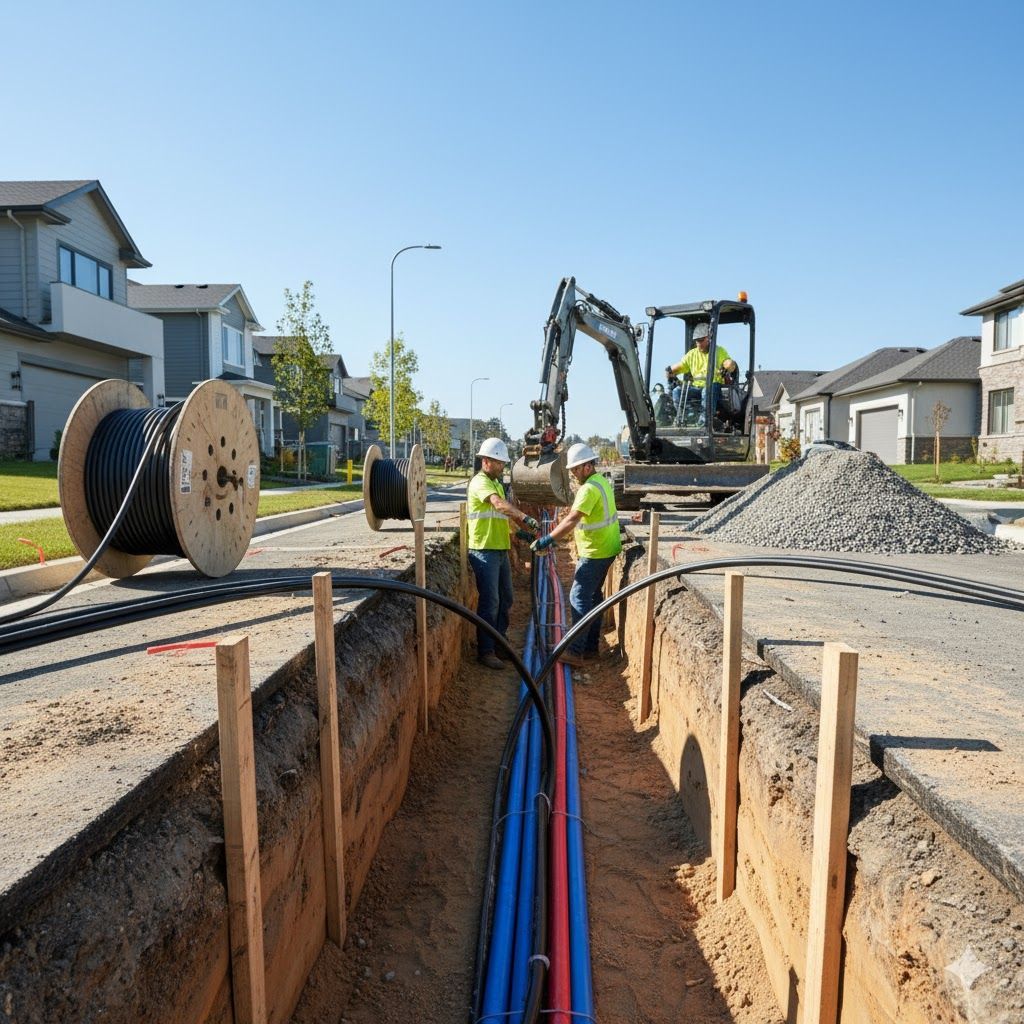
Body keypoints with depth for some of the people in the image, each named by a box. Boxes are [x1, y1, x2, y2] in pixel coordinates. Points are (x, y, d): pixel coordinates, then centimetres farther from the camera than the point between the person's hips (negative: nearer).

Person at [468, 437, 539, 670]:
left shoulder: (497, 484, 18)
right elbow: (499, 504, -31)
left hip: (501, 550, 9)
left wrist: (525, 529, 9)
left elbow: (505, 513, 21)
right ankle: (485, 651, 4)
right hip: (484, 551, -9)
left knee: (505, 600, 14)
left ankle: (499, 644, 25)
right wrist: (525, 518, -42)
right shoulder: (480, 482, -13)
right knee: (490, 602, -6)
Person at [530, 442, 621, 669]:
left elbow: (572, 520, -30)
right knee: (592, 596, 16)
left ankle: (576, 652, -6)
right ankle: (591, 648, 24)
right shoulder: (602, 481, 12)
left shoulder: (590, 488, -21)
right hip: (606, 549, 10)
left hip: (595, 553, -10)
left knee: (579, 598, -7)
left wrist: (548, 539, -31)